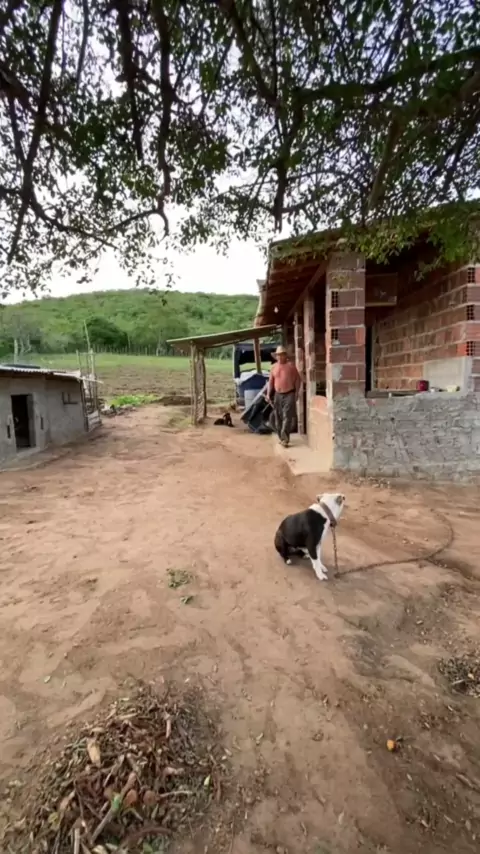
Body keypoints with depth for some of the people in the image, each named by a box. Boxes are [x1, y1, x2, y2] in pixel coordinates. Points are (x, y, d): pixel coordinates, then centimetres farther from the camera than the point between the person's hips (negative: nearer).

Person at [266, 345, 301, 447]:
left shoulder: (291, 365, -4)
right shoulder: (274, 367, 7)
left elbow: (298, 379, -1)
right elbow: (271, 381, 10)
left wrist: (297, 392, -6)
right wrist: (268, 394, 4)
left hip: (289, 394, -4)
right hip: (278, 395, 4)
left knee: (287, 416, -10)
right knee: (278, 417, 8)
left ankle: (285, 438, -10)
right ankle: (282, 437, 21)